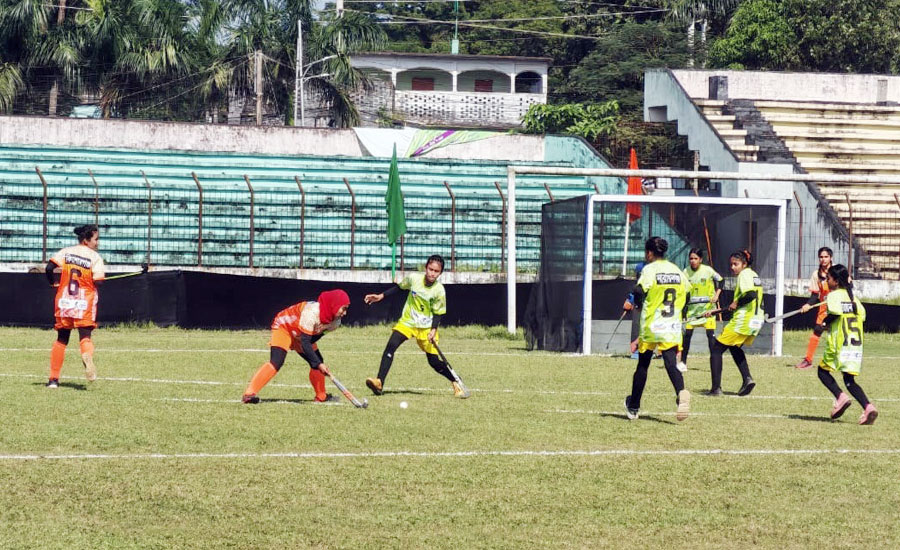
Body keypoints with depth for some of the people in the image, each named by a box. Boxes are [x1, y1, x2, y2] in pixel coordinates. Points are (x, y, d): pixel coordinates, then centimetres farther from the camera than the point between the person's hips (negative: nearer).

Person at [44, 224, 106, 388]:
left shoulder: (65, 252, 4)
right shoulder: (95, 257, -5)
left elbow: (49, 268, -7)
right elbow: (98, 281, -12)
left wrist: (55, 284, 10)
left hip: (64, 301, 3)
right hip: (85, 304, -3)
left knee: (61, 339, 13)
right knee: (85, 336, -6)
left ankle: (53, 379, 10)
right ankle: (87, 356, -43)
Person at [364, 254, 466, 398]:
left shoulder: (439, 291, -16)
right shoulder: (414, 278, -11)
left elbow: (438, 313, -7)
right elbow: (398, 287, 9)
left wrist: (433, 330, -21)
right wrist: (381, 296, 5)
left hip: (426, 327, -2)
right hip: (407, 322, 2)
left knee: (434, 361, -1)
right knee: (391, 345, -22)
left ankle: (456, 383, 23)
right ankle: (379, 382, -26)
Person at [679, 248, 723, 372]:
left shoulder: (708, 270, -8)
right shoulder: (686, 272, -1)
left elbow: (720, 280, 5)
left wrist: (716, 295, -6)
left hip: (707, 306, -2)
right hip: (692, 307, 2)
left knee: (710, 334, -9)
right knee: (687, 334, -1)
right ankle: (683, 362, 8)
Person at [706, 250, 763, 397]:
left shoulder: (744, 274, -11)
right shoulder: (753, 275, 18)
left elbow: (751, 294, -29)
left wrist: (736, 303, -12)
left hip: (742, 322, -10)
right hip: (755, 321, 10)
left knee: (716, 350, 0)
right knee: (735, 348, 31)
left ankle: (716, 388, -6)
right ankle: (747, 379, 12)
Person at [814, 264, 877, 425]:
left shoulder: (834, 295, -6)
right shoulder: (852, 296, 15)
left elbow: (835, 311, -22)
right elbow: (862, 315, 10)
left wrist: (824, 323, -5)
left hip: (839, 344, -6)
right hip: (857, 344, 6)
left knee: (823, 371, 13)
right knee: (849, 380, 8)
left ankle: (840, 397, -10)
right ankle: (868, 407, -14)